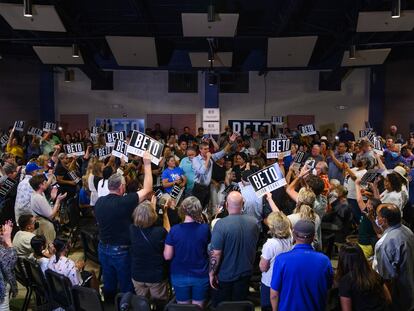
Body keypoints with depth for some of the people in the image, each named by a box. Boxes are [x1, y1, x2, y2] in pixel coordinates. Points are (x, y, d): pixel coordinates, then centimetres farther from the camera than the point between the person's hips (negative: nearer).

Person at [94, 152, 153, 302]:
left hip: (103, 249, 6)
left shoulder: (99, 202, -6)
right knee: (126, 286, 12)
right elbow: (147, 189, -16)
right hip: (121, 251, -6)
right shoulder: (124, 202, -24)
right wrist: (147, 164, -9)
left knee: (109, 285, 21)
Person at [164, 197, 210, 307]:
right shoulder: (205, 228, -14)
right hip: (200, 276, 0)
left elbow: (167, 256, -11)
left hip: (180, 276, 0)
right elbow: (210, 251, 3)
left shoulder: (174, 230, -15)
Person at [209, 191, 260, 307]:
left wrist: (212, 273, -9)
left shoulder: (221, 224, -25)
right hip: (245, 273, 4)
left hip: (225, 276, -4)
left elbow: (216, 254, -22)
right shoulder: (253, 222, -9)